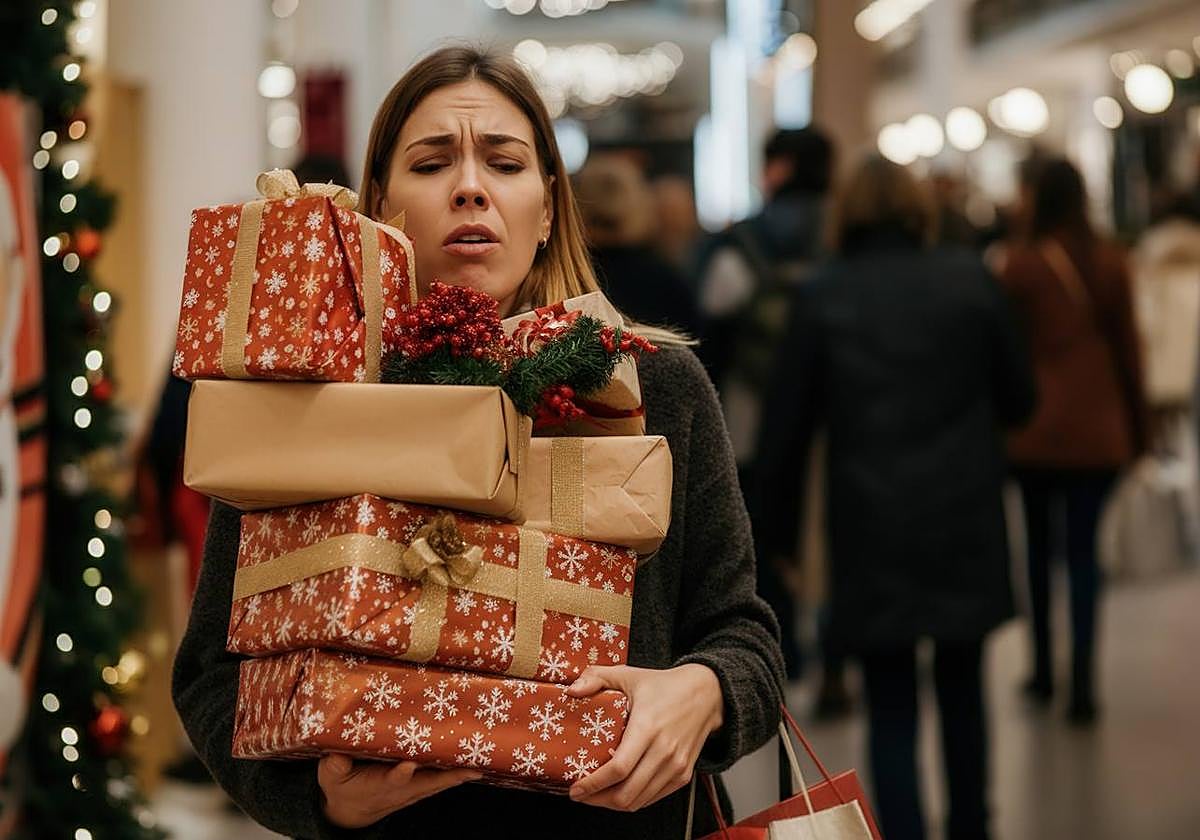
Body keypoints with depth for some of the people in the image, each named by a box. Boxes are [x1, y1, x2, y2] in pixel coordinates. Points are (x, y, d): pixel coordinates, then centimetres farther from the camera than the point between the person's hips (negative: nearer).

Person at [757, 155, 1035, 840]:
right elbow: (1019, 398, 5)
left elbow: (787, 427, -3)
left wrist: (778, 532, 7)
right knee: (962, 692, 19)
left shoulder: (822, 296, -4)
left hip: (872, 533, -2)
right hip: (966, 524, 2)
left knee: (892, 712, 5)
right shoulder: (971, 281, -2)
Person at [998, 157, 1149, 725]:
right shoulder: (1111, 264, -1)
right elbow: (1128, 348, 3)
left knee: (1038, 546, 15)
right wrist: (1138, 429, 12)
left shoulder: (1021, 263, -8)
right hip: (1097, 431, 1)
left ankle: (1043, 670, 23)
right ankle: (1082, 683, -6)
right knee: (1083, 552, 3)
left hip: (1035, 430, -1)